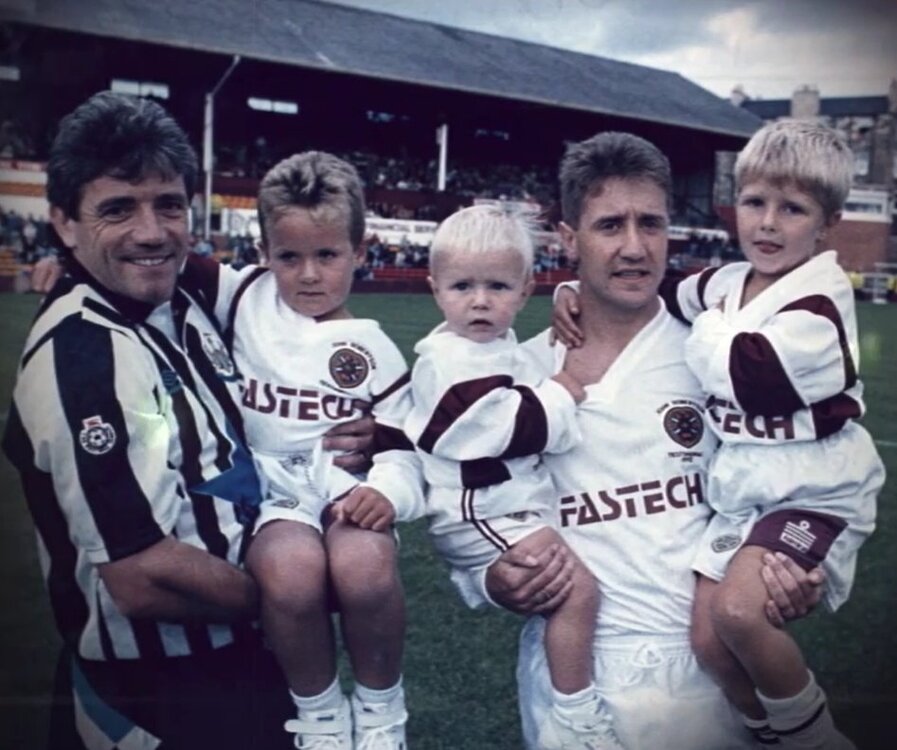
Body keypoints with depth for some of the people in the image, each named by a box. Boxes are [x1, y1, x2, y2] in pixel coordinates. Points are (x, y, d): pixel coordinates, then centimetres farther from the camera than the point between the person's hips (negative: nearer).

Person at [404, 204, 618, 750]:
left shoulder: (499, 348, 13)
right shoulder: (451, 361, -19)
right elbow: (512, 428, -23)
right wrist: (560, 398, -10)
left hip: (514, 506, 11)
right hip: (482, 515, -11)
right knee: (579, 587, -19)